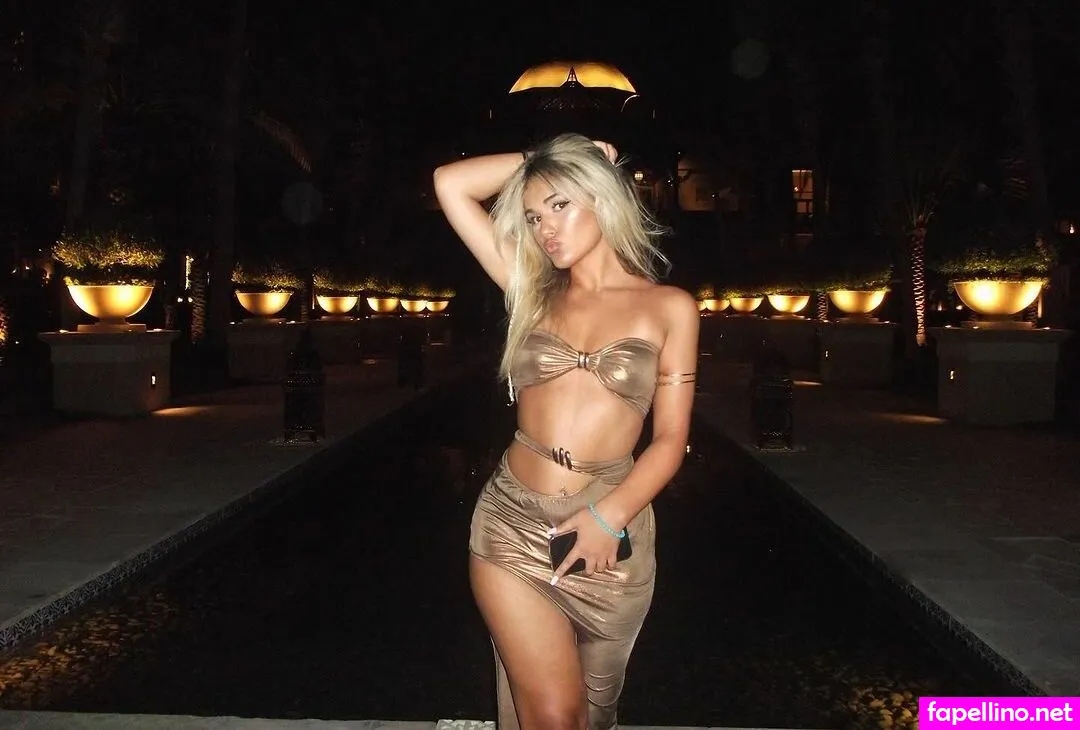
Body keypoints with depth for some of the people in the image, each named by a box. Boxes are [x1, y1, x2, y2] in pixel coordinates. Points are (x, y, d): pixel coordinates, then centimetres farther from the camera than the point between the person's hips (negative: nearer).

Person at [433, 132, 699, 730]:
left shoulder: (669, 307, 2)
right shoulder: (533, 291, 7)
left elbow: (670, 439, -2)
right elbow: (451, 183, 4)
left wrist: (609, 516, -15)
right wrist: (540, 159, 6)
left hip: (611, 525, 0)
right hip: (512, 522, 1)